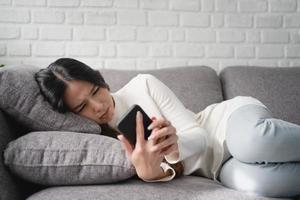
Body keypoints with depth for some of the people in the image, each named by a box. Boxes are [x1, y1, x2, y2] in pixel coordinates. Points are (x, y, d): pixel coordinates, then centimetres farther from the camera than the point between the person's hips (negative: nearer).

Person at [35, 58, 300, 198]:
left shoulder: (143, 85, -10)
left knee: (254, 142, -42)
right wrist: (150, 171, -36)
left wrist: (176, 146, -34)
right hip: (220, 167, 2)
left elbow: (199, 136, -10)